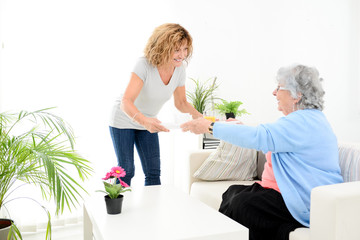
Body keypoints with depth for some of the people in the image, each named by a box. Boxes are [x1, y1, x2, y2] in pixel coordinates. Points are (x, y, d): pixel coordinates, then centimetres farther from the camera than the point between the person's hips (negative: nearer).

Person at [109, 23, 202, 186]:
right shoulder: (144, 65, -30)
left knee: (153, 172, 3)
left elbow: (181, 103, 2)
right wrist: (144, 120, -56)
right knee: (126, 170, 1)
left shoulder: (179, 70, -12)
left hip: (148, 123, 5)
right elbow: (126, 102, -38)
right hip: (124, 120, -5)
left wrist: (201, 118, -13)